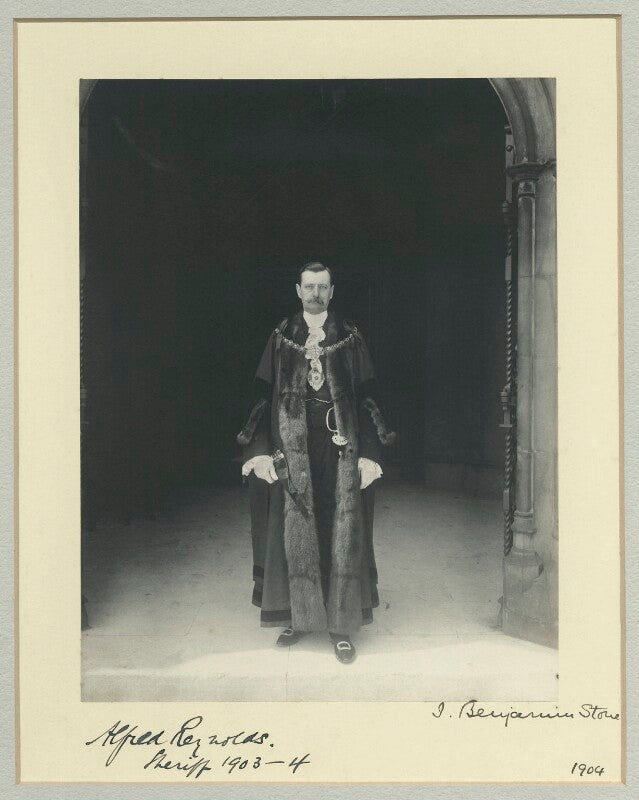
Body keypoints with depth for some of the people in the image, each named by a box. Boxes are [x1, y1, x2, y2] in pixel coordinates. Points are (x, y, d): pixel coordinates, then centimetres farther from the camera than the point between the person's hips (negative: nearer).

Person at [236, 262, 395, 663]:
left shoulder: (350, 338, 4)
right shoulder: (281, 339, 6)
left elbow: (368, 398, 3)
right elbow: (264, 396, 5)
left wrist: (369, 453, -5)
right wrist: (259, 450, -4)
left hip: (341, 449, -1)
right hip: (293, 450, 1)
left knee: (342, 534, 1)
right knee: (295, 533, 5)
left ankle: (342, 625, 11)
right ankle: (298, 615, 19)